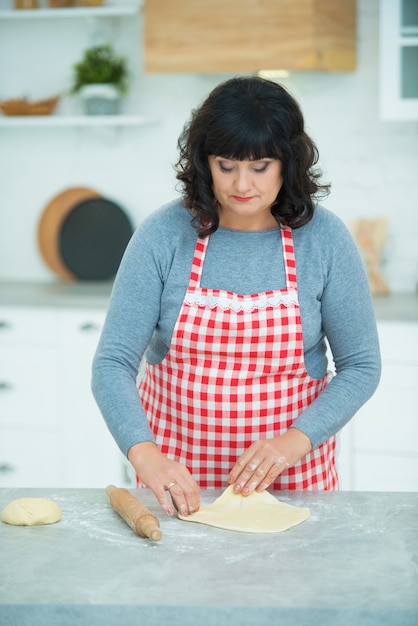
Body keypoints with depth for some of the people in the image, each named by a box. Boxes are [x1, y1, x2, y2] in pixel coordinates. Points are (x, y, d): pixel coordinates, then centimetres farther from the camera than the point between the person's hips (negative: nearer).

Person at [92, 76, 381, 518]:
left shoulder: (324, 237, -11)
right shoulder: (163, 234, -13)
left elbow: (361, 366, -6)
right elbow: (112, 362, -15)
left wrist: (296, 440, -20)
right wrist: (143, 453, -31)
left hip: (291, 474, 0)